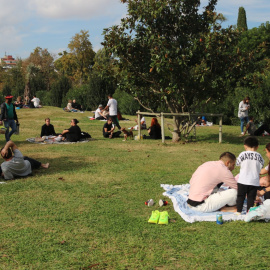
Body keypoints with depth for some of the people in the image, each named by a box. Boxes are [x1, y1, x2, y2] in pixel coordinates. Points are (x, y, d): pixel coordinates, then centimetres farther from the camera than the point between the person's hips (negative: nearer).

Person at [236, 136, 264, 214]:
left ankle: (239, 211, 13)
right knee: (251, 197, 8)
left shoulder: (243, 154, -7)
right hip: (254, 181, 1)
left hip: (243, 181, -1)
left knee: (240, 196, 10)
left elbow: (237, 163, 1)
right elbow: (261, 166, 6)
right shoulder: (259, 156, -1)